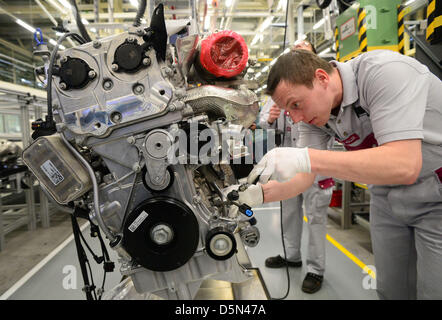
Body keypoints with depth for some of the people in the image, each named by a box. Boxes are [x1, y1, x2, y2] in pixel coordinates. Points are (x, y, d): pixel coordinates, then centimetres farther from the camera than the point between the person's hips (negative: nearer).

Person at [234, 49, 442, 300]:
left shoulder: (384, 71, -28)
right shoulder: (313, 111, -8)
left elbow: (405, 165, -37)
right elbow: (305, 178, -5)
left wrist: (306, 158, -43)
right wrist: (257, 194, -22)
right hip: (388, 195, 5)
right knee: (391, 289, 12)